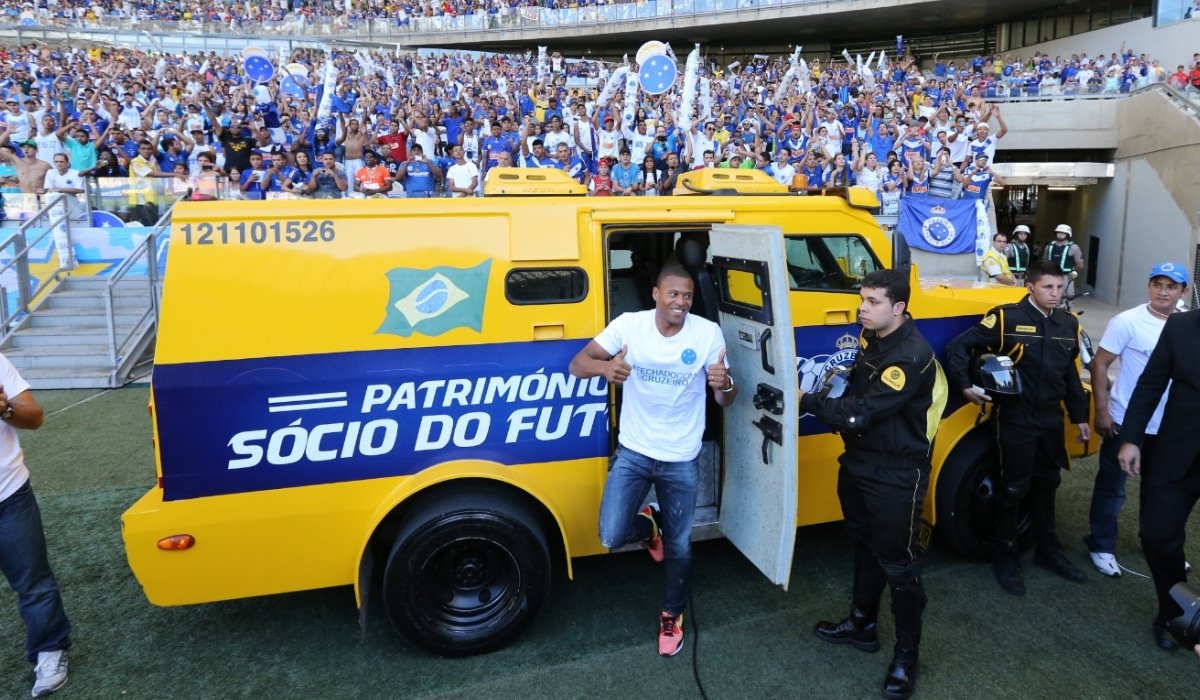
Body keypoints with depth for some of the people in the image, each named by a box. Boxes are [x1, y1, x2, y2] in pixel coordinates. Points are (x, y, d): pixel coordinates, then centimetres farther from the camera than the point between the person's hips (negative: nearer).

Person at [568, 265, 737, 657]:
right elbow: (577, 365, -9)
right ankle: (648, 525, 27)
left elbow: (724, 401, -4)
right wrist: (605, 367, -33)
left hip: (681, 459, 0)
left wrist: (726, 384, -30)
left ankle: (672, 616, 40)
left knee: (679, 547, 12)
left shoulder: (708, 333, -10)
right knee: (612, 537, -10)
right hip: (634, 452, 0)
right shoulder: (629, 324, -10)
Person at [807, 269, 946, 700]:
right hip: (858, 463, 9)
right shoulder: (871, 338, 4)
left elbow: (862, 413, -30)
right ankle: (862, 625, 41)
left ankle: (906, 655, 21)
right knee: (864, 548, 22)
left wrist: (806, 402, -22)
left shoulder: (912, 356, -26)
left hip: (896, 475, -9)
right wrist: (827, 400, -7)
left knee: (898, 564, 4)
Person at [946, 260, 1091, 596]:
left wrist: (1080, 416, 16)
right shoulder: (1006, 318, -14)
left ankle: (1048, 550, 36)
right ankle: (1006, 558, 19)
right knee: (1014, 488, 4)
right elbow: (958, 347, -13)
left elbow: (1070, 373, 14)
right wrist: (964, 386, -18)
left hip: (1051, 419, 6)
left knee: (1047, 484, 19)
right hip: (1016, 419, -6)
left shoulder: (1068, 323, 6)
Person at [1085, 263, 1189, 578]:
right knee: (1111, 488, 8)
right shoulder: (1127, 322, -13)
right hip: (1125, 422, -4)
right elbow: (1100, 364, -11)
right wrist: (1101, 411, -15)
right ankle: (1102, 547, 23)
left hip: (1169, 427, 5)